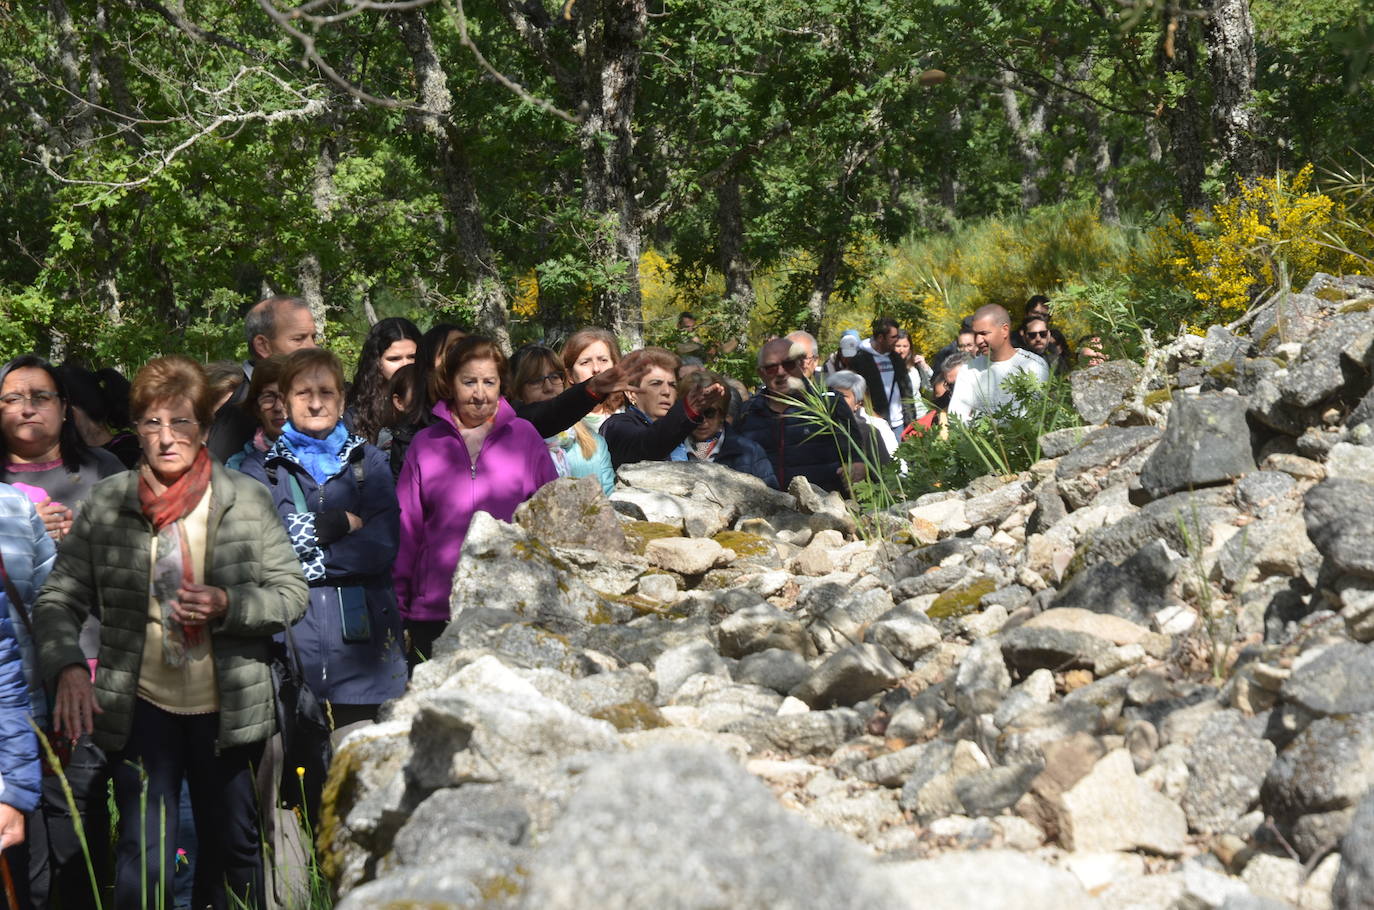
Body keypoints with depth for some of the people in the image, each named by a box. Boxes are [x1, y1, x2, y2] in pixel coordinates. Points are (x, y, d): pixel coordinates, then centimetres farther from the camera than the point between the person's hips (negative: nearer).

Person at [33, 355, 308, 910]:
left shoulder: (247, 499, -3)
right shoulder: (106, 503, -1)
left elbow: (292, 593, -2)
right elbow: (59, 599, -1)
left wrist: (227, 604, -20)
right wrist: (68, 667, -18)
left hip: (227, 707, 1)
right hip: (141, 706, 0)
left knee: (233, 845, 15)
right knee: (143, 861, -4)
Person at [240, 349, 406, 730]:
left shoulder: (369, 460, 13)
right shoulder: (262, 466, 10)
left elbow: (383, 542, -3)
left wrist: (301, 560, -8)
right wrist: (339, 523, -5)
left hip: (361, 635, 1)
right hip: (289, 636, -1)